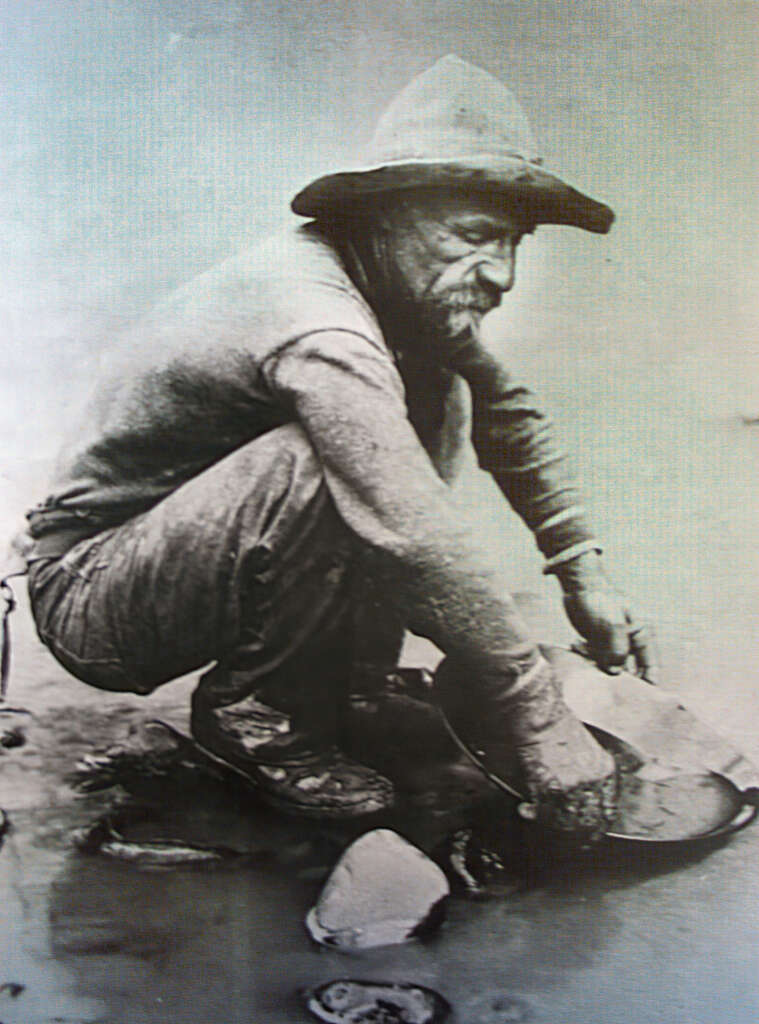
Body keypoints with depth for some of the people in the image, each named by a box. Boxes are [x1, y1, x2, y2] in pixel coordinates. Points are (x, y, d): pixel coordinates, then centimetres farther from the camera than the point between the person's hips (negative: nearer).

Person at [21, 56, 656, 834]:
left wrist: (582, 570, 4)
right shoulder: (315, 326, -31)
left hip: (181, 540, 8)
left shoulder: (398, 288, -2)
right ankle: (256, 715, -13)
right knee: (325, 464, -35)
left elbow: (504, 410, 10)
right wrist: (542, 722, -29)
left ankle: (342, 670, 0)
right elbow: (429, 540, -36)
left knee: (440, 389, -3)